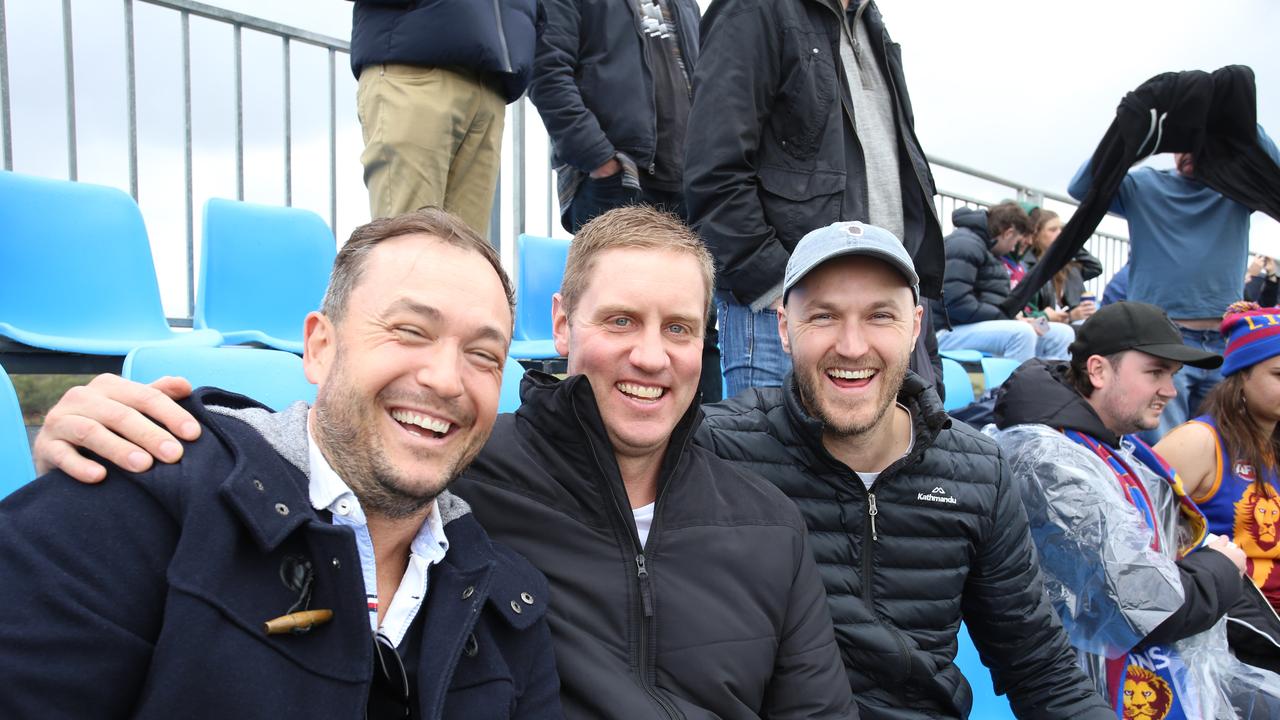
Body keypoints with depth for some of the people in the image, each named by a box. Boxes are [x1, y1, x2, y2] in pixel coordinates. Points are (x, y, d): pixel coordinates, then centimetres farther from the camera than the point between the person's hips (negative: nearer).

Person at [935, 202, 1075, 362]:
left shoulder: (992, 252, 21)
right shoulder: (964, 244, -11)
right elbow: (958, 303, -23)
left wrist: (1015, 317, 2)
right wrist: (1010, 319, -18)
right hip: (951, 331, -10)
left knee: (1062, 333, 1)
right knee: (1021, 332, -32)